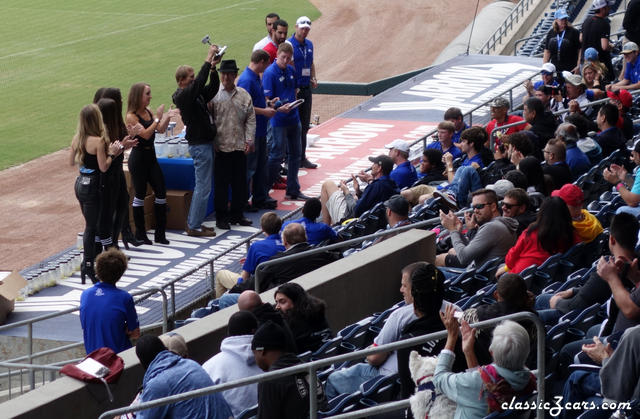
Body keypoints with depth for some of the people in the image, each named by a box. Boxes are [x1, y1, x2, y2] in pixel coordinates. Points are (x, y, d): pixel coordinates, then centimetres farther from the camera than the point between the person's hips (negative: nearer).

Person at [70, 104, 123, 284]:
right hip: (92, 186, -7)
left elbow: (71, 161, 12)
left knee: (90, 224, 17)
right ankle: (88, 266, 4)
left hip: (80, 183, 7)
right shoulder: (98, 141, -20)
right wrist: (112, 154, -7)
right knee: (91, 227, 1)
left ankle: (87, 262, 22)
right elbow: (103, 167, -18)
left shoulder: (77, 139, 1)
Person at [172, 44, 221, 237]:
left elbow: (212, 88, 16)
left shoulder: (196, 94, 12)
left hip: (205, 143, 10)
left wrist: (213, 68, 0)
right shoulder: (183, 96, -15)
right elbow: (199, 84, -30)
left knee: (201, 185, 15)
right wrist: (208, 60, -29)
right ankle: (194, 226, -1)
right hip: (199, 145, -10)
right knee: (203, 187, -6)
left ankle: (193, 222, 22)